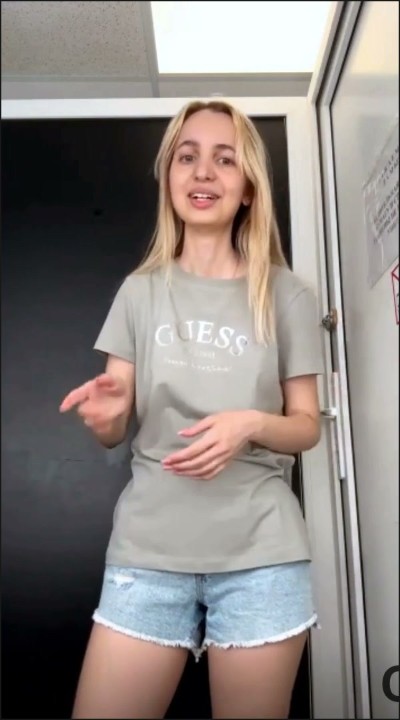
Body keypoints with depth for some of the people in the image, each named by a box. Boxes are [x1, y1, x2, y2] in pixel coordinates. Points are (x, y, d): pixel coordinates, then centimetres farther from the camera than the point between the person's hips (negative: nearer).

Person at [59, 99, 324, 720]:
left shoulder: (287, 295, 3)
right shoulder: (139, 291, 7)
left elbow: (307, 426, 7)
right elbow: (114, 433, 7)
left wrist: (252, 424, -14)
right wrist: (106, 414, -16)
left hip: (261, 552, 0)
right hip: (148, 549, 1)